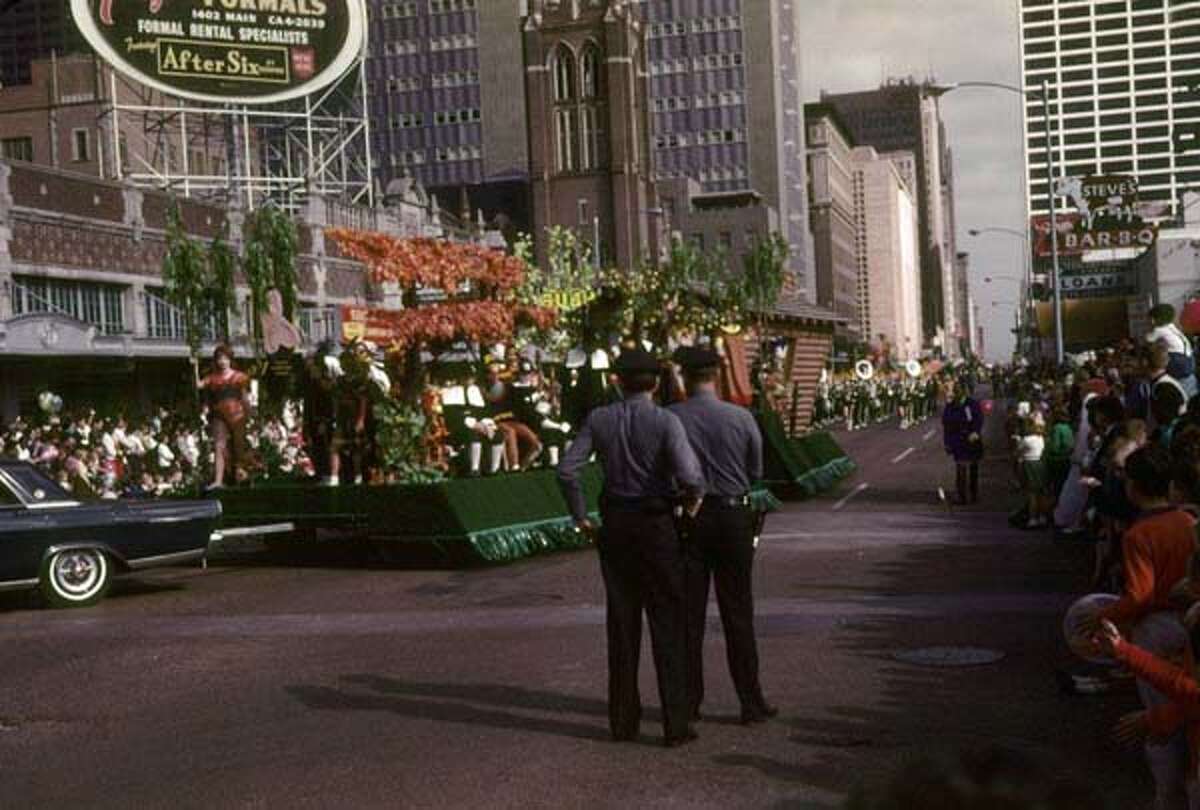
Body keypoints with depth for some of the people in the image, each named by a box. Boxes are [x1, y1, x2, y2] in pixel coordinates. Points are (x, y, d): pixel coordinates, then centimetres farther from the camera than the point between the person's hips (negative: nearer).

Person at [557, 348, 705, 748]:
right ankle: (675, 724, 2)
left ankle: (623, 720, 16)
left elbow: (567, 469, -4)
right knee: (668, 624, 3)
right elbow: (688, 474, -22)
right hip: (657, 524, -3)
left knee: (622, 623, 12)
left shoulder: (599, 419, 0)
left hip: (615, 524, 4)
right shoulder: (665, 421, -11)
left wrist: (580, 516, 7)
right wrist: (695, 494, 0)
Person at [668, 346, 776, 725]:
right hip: (733, 514, 0)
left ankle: (688, 701, 13)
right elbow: (756, 473, 3)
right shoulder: (741, 418, -6)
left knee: (688, 613, 9)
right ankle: (751, 703, 11)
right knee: (738, 613, 8)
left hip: (687, 518, 0)